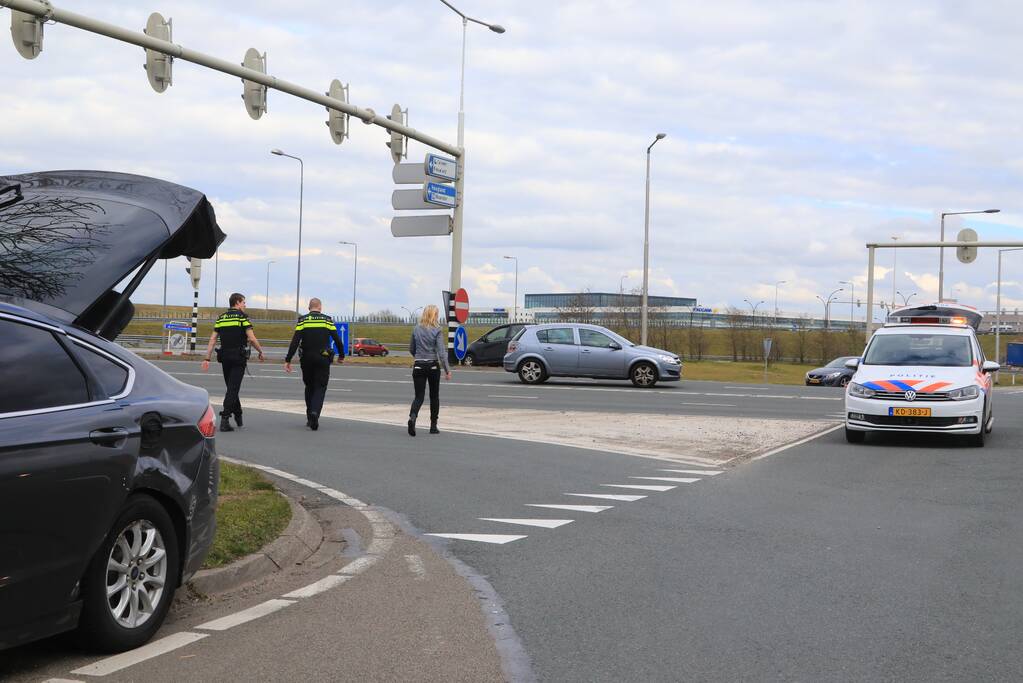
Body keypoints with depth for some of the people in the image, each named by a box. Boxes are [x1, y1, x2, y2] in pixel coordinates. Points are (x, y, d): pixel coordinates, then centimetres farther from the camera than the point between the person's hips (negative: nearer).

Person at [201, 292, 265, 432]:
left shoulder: (221, 318, 11)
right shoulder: (242, 316, -5)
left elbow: (212, 340, 7)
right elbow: (251, 338, -11)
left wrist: (207, 359, 7)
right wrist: (261, 352, 3)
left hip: (225, 357, 5)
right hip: (239, 357, -5)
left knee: (232, 388, 18)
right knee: (233, 389, -7)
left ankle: (238, 415, 31)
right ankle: (225, 419, -16)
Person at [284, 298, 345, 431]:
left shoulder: (302, 320, 0)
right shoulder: (327, 320, 1)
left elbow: (295, 342, -8)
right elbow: (337, 340, 1)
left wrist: (288, 360, -8)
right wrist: (341, 355, 17)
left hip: (306, 359, 1)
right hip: (323, 359, -1)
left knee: (309, 387, 16)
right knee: (320, 388, 2)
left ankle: (310, 418, 18)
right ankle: (315, 412, -22)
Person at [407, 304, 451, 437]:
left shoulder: (416, 329, 3)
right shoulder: (437, 331, -9)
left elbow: (411, 349, 14)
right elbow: (441, 352, -15)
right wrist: (447, 370, -12)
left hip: (418, 366, 2)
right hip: (433, 366, -2)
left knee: (419, 396, 1)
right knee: (434, 396, 14)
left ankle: (412, 417, -28)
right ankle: (433, 426, 17)